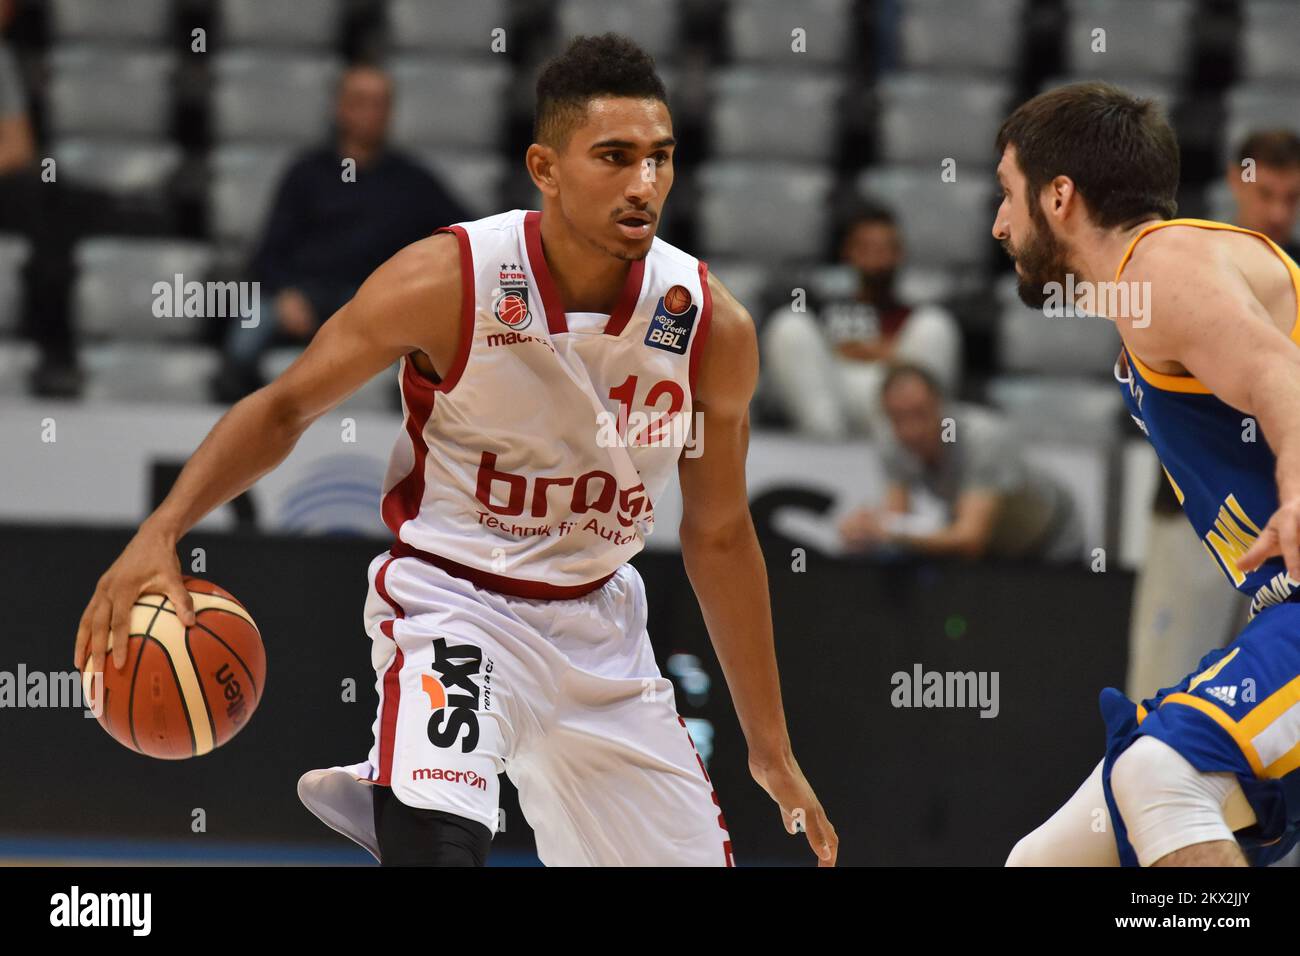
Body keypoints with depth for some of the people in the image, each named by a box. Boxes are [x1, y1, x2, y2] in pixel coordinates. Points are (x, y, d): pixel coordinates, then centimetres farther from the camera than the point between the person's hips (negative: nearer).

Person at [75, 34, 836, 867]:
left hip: (598, 619, 5)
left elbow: (719, 536, 3)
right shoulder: (447, 282, -21)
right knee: (436, 837, -34)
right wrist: (162, 532, -23)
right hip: (451, 600, -5)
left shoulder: (712, 326, -11)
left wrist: (771, 745, 7)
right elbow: (285, 407, -8)